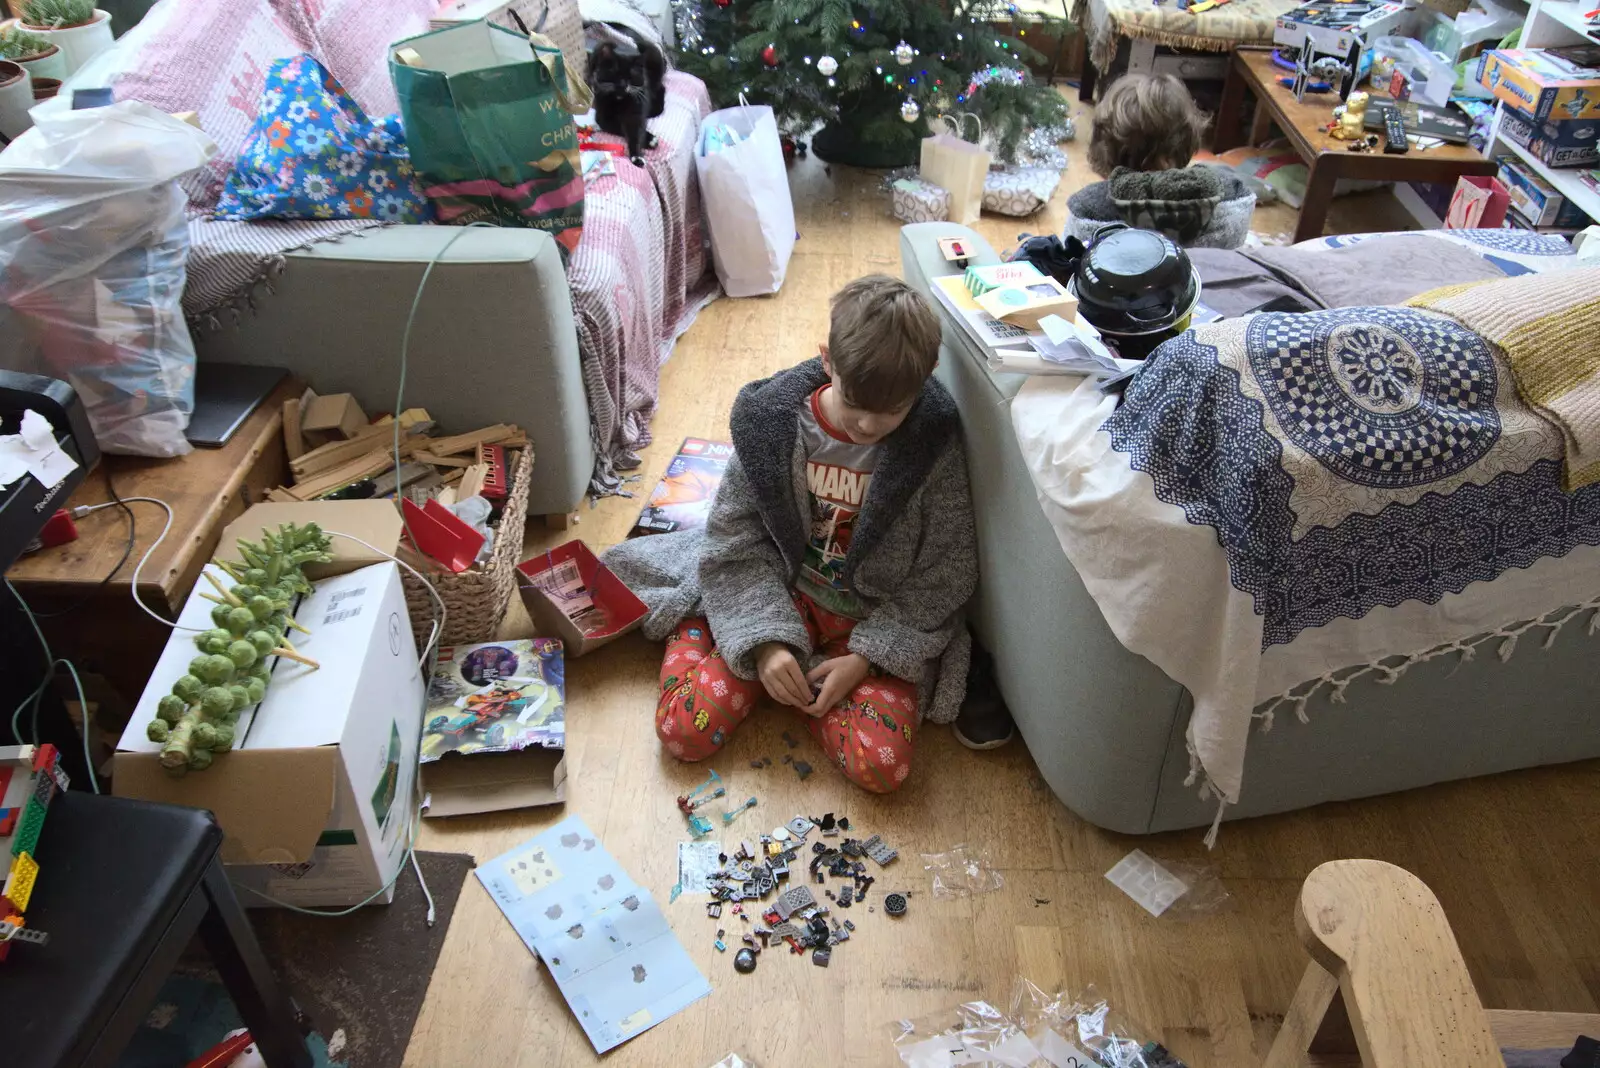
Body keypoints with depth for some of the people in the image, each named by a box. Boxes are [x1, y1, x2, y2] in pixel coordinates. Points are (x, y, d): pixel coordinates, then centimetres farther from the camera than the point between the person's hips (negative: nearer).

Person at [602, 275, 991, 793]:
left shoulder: (934, 442, -16)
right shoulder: (771, 420, -14)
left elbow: (944, 576, -9)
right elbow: (735, 542, -7)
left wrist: (867, 656, -17)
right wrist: (766, 639, -20)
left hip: (880, 621, 0)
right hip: (778, 598, 0)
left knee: (882, 765, -22)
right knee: (684, 729, -13)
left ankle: (794, 679, 5)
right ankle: (692, 629, 17)